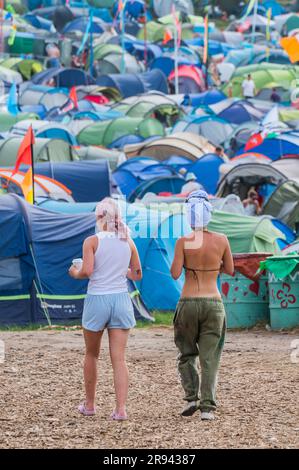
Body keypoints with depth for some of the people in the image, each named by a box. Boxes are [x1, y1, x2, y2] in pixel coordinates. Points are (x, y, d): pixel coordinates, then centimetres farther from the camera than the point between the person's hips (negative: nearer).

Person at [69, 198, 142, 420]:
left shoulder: (92, 241, -7)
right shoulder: (128, 242, 4)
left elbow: (87, 271, -17)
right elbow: (137, 275, 9)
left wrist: (75, 273, 4)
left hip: (97, 299, -2)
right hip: (121, 299, 2)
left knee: (92, 355, 16)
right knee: (119, 358, 0)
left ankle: (90, 404, 26)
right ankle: (121, 408, -8)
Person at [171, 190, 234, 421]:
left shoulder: (184, 242, -8)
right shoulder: (221, 240, -2)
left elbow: (175, 273, -9)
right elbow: (230, 270, 9)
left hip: (188, 303, -1)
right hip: (214, 303, 1)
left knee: (186, 353, 18)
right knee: (210, 357, 5)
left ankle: (192, 397, 3)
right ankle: (208, 407, -3)